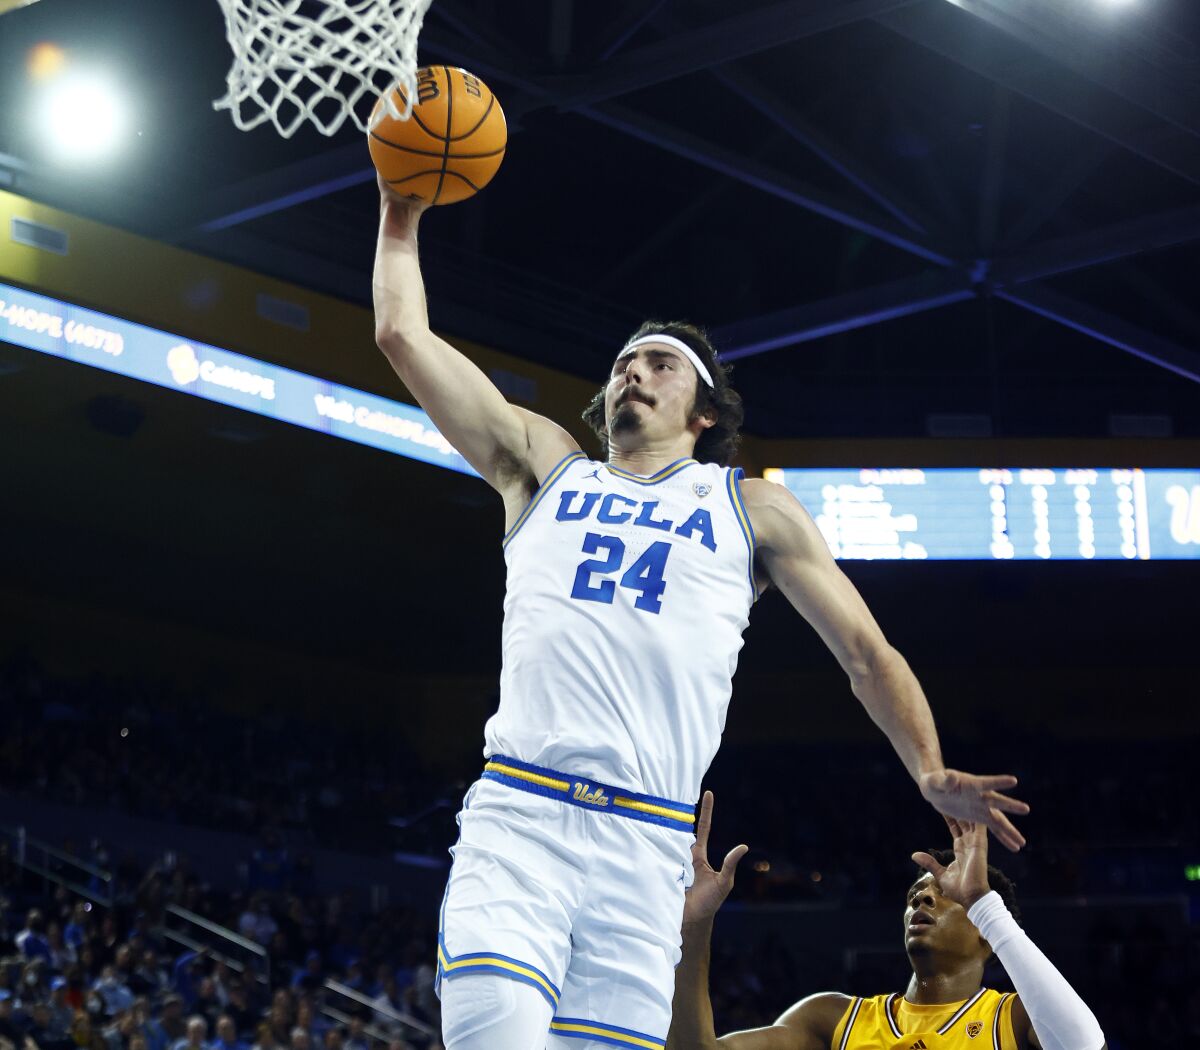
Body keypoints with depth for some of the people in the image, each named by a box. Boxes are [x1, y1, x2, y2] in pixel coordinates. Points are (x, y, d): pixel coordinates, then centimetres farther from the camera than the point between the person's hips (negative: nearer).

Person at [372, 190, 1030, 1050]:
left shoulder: (753, 510, 21)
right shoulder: (545, 467, 23)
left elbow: (867, 653, 16)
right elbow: (404, 334, 21)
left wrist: (931, 773, 2)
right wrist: (402, 209, 24)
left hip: (644, 848, 0)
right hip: (516, 818, 0)